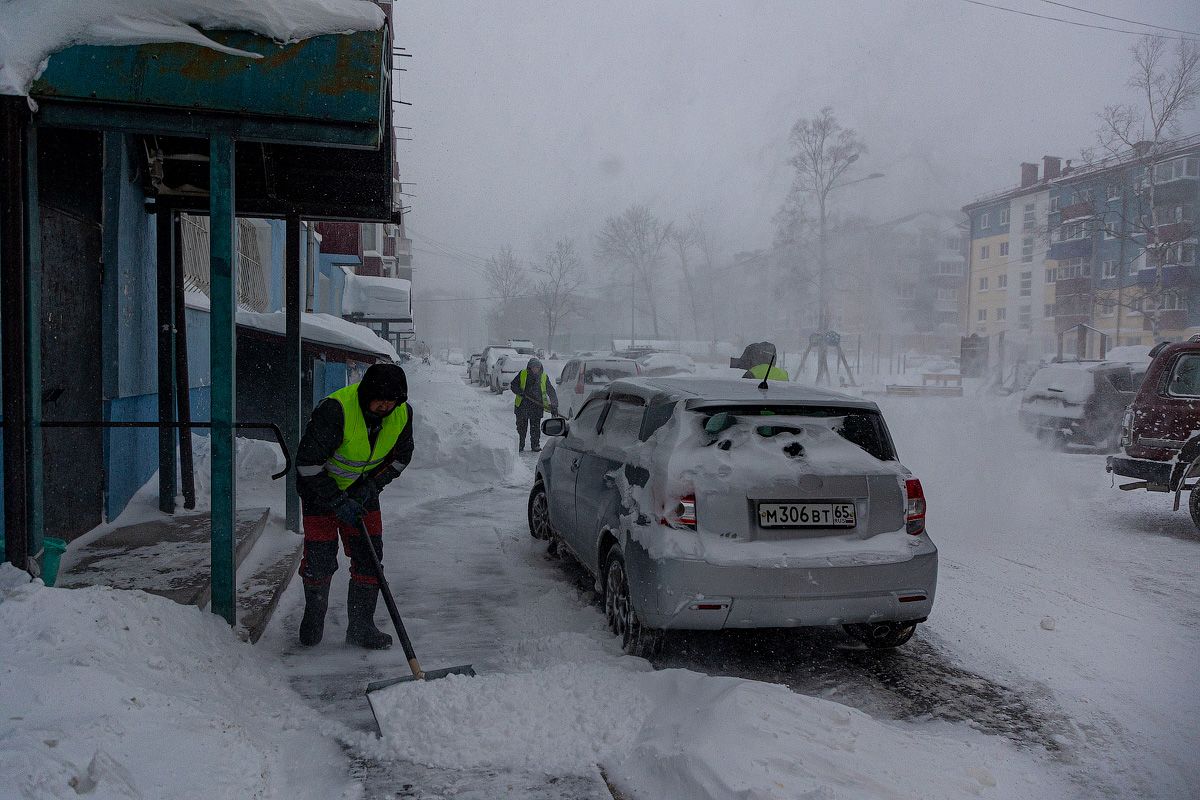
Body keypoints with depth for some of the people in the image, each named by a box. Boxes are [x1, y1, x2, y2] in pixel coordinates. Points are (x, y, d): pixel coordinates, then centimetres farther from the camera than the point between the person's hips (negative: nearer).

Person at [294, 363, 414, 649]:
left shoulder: (403, 414, -16)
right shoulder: (336, 410, -33)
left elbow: (400, 457, 1)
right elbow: (308, 462, -26)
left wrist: (370, 488, -11)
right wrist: (337, 502, -25)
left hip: (363, 489, 4)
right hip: (321, 487, -4)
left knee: (369, 556, 0)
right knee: (320, 558, -3)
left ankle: (361, 627, 13)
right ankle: (314, 617, 24)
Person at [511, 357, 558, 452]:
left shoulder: (544, 377, 2)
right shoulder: (522, 374, 0)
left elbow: (551, 392, 3)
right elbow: (513, 385, 6)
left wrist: (554, 406, -6)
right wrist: (520, 392, -15)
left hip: (537, 406, 0)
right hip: (522, 405, 0)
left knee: (535, 428, 1)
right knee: (521, 427, 6)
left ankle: (535, 445, 11)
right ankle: (520, 446, 16)